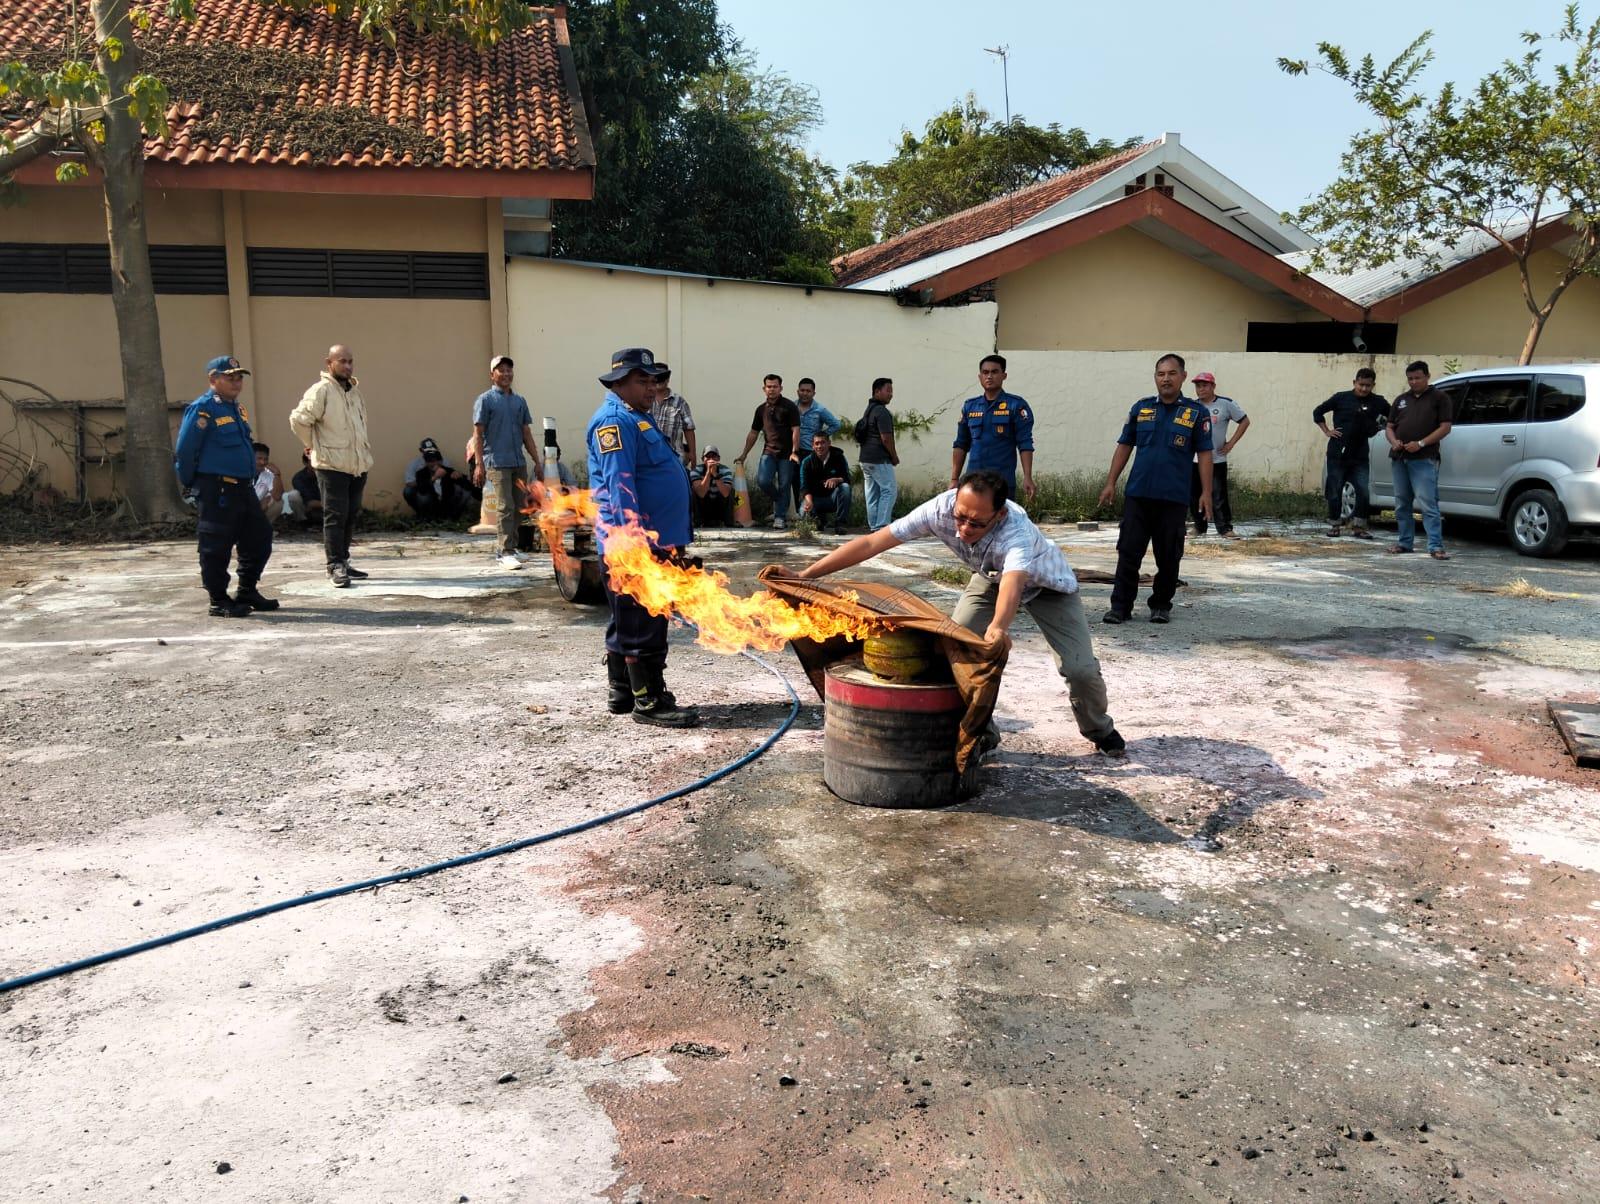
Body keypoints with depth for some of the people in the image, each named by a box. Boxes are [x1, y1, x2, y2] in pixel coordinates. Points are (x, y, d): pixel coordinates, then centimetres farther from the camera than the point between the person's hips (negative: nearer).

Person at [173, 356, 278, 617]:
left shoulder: (237, 408, 15)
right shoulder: (202, 409, -12)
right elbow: (184, 449, -13)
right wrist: (190, 483, -4)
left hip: (243, 486, 9)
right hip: (216, 489, -9)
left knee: (260, 536, 13)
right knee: (216, 546, -1)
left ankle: (247, 593, 25)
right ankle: (219, 601, 7)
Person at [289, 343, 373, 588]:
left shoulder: (355, 390, 14)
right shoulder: (321, 390, -11)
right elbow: (298, 420, -17)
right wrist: (315, 447, -9)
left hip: (358, 465, 7)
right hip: (332, 466, -7)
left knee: (350, 516, 12)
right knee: (335, 517, -6)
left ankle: (343, 563, 22)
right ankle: (335, 567, -2)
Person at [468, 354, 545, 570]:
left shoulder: (520, 401, 15)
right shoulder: (485, 400, -1)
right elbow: (478, 434, -4)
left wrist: (537, 461, 14)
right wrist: (479, 465, -12)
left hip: (519, 463, 6)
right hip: (497, 462, -6)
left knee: (520, 507, 9)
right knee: (506, 507, -10)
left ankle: (507, 548, 21)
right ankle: (506, 552, -7)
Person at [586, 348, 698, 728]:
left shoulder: (637, 419, 20)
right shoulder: (615, 420, -12)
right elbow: (620, 485, -21)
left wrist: (671, 540, 25)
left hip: (656, 542, 10)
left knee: (628, 621, 15)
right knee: (643, 625, -6)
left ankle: (622, 693, 23)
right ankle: (650, 702, -1)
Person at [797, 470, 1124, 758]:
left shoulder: (1016, 529, -45)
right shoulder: (941, 509, -34)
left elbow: (1013, 582, -65)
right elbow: (871, 542, -34)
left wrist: (999, 626, -86)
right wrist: (804, 575, -40)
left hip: (1046, 584, -4)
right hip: (992, 578, 4)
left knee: (1079, 667, -13)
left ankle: (1100, 731, 20)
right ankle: (981, 731, 8)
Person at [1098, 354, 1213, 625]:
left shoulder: (1196, 412, 3)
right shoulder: (1141, 408, 9)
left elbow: (1205, 454, 1)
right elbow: (1124, 446, 12)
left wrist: (1206, 492, -5)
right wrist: (1111, 483, 7)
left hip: (1174, 498, -1)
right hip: (1137, 494, 1)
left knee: (1168, 557, 6)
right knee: (1128, 552, -1)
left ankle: (1161, 606, 20)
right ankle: (1120, 606, 4)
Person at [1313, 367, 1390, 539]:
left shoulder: (1378, 402, 3)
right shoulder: (1341, 398, -3)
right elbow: (1318, 412, 6)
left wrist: (1382, 426, 4)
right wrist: (1327, 431, 1)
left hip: (1360, 456, 2)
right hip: (1337, 454, -2)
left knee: (1364, 492, -5)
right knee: (1335, 492, 4)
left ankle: (1358, 526, 8)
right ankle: (1335, 524, 18)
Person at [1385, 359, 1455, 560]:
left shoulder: (1439, 398, 3)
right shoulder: (1401, 400, 19)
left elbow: (1445, 427, -4)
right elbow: (1389, 427, 20)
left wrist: (1421, 443, -15)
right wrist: (1394, 442, -2)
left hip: (1424, 460, -6)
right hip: (1400, 458, 6)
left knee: (1428, 504, -13)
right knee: (1402, 504, 10)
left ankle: (1436, 546, -15)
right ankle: (1404, 542, 20)